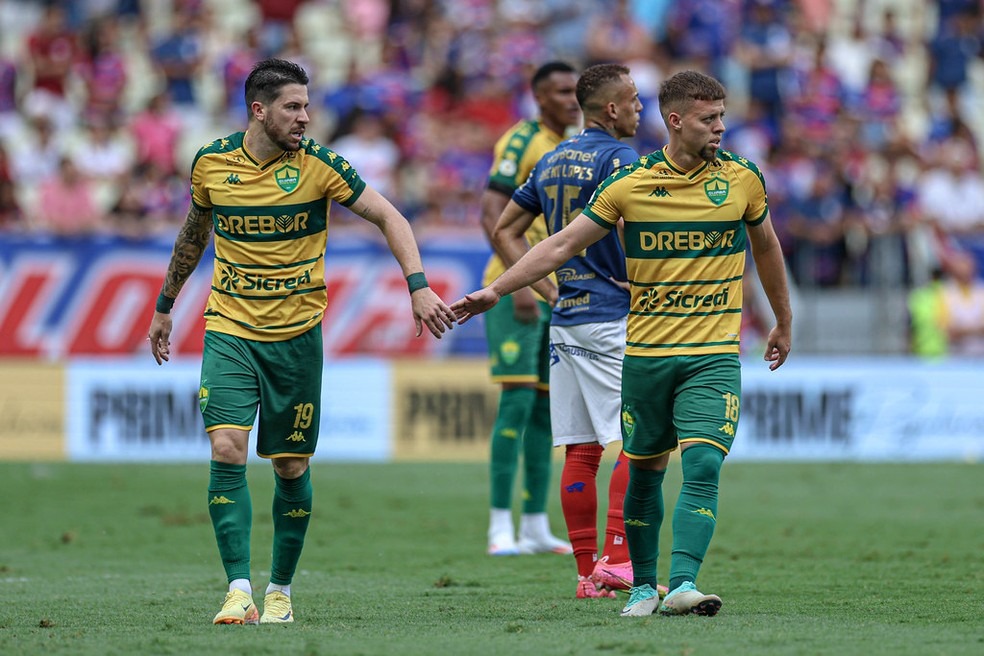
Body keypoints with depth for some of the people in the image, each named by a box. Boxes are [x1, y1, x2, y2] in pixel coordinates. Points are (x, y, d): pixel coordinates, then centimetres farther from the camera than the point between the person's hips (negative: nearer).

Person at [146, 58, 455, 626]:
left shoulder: (319, 164, -8)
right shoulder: (212, 162, -1)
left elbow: (388, 216, -6)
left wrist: (418, 286, -20)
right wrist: (165, 307, 24)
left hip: (297, 333, 0)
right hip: (229, 329, 1)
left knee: (292, 466, 4)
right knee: (227, 451, -16)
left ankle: (281, 590, 21)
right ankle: (239, 590, -15)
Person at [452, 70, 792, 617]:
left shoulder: (743, 178, 1)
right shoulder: (629, 184, -3)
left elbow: (765, 246, 18)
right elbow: (562, 245, 1)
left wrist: (784, 322, 26)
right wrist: (494, 292, -4)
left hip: (714, 355, -1)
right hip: (645, 351, 1)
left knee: (703, 467, -17)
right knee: (645, 471, 9)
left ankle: (683, 585, -25)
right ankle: (644, 586, 23)